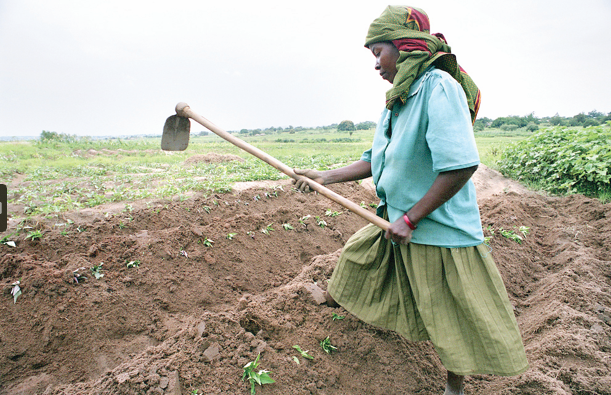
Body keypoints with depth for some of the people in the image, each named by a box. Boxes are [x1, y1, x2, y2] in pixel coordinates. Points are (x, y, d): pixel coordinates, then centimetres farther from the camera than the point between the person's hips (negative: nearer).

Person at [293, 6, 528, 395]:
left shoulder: (439, 86, -22)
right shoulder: (397, 101, 6)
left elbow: (461, 165, -30)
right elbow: (375, 161, 11)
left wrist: (410, 218, -23)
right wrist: (325, 177, 5)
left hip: (441, 230, -8)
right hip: (399, 224, 8)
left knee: (453, 319, 8)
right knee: (357, 254, 25)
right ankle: (340, 297, 56)